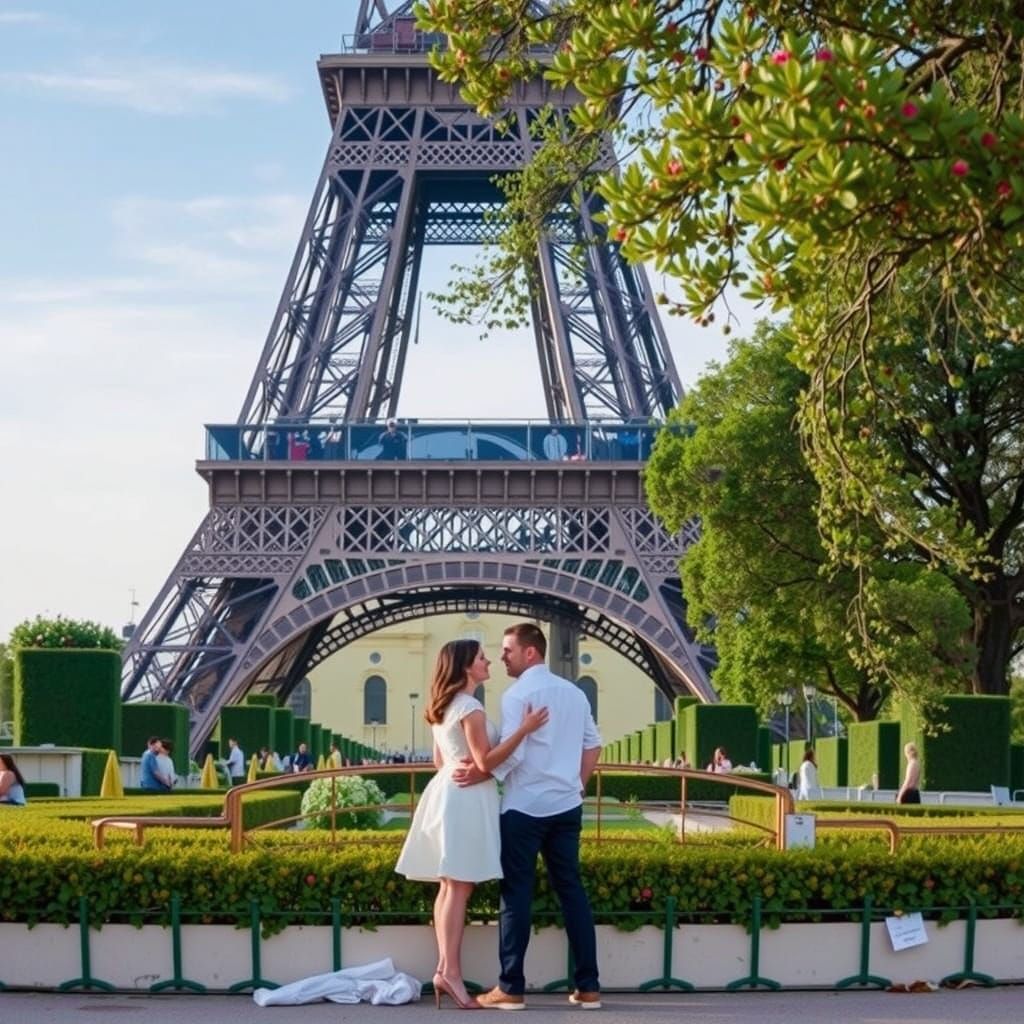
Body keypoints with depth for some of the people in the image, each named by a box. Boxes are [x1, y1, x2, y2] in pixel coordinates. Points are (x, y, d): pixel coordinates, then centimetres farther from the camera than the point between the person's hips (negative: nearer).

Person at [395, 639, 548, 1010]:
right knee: (459, 887, -11)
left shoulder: (442, 708, 16)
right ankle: (450, 973, -14)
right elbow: (485, 762, -19)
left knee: (449, 886, 9)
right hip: (466, 798, -10)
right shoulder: (470, 708, -14)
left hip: (447, 791, 10)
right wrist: (524, 729, -23)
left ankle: (444, 968, 8)